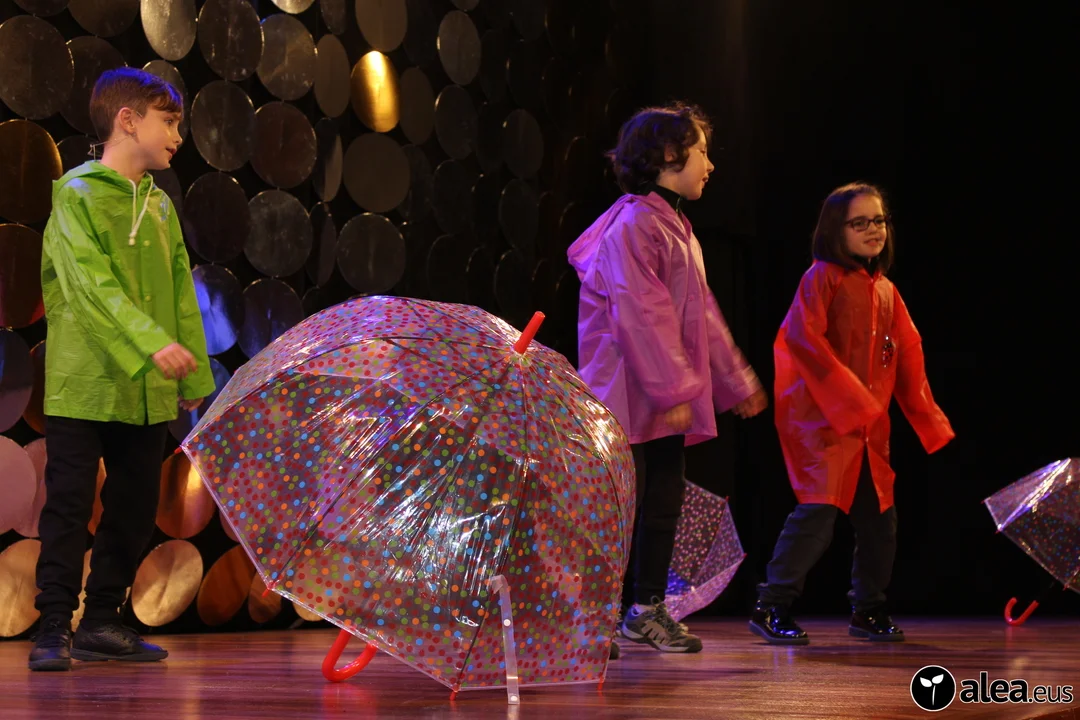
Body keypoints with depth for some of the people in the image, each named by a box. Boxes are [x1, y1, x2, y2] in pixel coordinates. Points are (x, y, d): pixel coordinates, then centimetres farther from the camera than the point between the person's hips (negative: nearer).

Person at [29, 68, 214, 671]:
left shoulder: (160, 204, 13)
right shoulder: (78, 194, -7)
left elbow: (183, 298, 15)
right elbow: (94, 283, -20)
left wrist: (195, 376, 11)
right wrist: (152, 343, -32)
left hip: (148, 393, 7)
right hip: (84, 385, -7)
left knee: (136, 508, 9)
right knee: (69, 505, -4)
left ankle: (103, 621, 19)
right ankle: (55, 626, 4)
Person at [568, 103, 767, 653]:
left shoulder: (676, 227, 19)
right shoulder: (633, 225, -14)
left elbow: (702, 315, 25)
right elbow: (641, 315, -21)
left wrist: (736, 380, 26)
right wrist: (672, 390, -23)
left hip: (667, 401, 10)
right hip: (630, 396, -10)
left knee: (663, 503, 12)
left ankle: (647, 611, 21)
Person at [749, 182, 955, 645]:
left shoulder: (885, 290, 18)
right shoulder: (824, 277, -3)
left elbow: (907, 358, 19)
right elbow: (803, 338, -16)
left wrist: (930, 421, 14)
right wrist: (850, 397, -20)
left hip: (869, 427, 7)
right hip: (822, 418, -7)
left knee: (879, 516, 7)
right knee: (819, 510, -17)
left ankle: (869, 612, 20)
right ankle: (771, 608, -9)